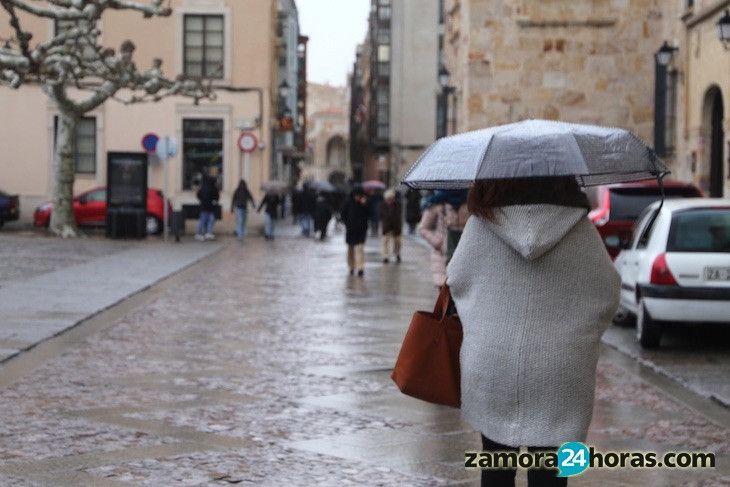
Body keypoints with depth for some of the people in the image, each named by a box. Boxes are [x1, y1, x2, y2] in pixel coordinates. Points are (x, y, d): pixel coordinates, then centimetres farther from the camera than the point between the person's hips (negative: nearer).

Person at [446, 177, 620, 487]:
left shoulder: (481, 225, -6)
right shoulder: (580, 229, -5)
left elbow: (456, 282, 5)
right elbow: (607, 292, 0)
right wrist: (581, 335, 16)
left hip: (490, 366, 1)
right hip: (559, 372, -1)